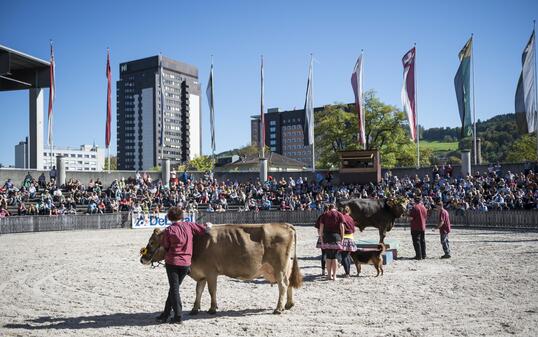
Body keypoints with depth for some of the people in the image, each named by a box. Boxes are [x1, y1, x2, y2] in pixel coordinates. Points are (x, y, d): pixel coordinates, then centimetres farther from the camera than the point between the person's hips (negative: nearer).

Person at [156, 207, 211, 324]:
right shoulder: (189, 226, -2)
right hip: (186, 263, 3)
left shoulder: (169, 230, -8)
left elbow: (165, 246, 2)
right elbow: (204, 229, 2)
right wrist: (208, 225, 24)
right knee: (174, 288, 14)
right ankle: (166, 314, 21)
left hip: (171, 262, -3)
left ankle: (178, 316, 0)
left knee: (174, 288, 3)